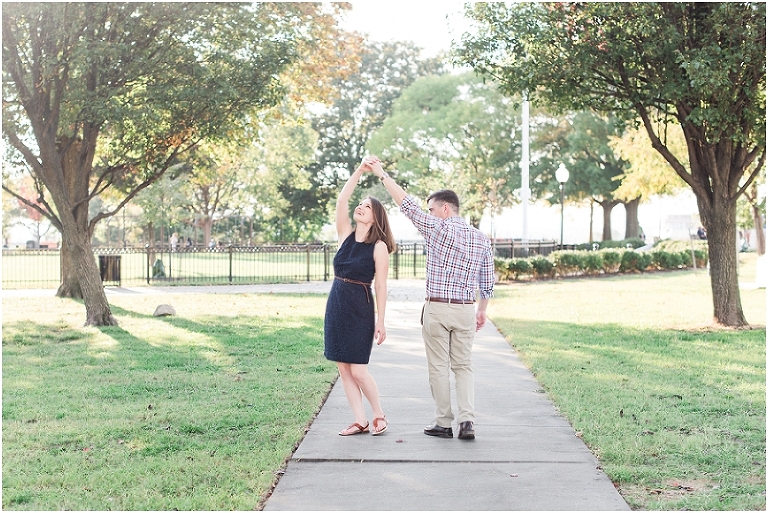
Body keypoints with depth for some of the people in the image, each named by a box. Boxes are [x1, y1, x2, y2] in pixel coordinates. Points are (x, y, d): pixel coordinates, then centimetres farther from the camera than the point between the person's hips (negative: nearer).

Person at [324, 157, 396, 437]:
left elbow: (381, 286, -8)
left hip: (360, 309, -6)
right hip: (336, 305, 6)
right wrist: (359, 170, -7)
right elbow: (341, 200, -4)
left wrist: (380, 321, -10)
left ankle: (379, 415, 15)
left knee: (357, 370, -5)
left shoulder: (379, 247, -8)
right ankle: (360, 421, 14)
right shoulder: (346, 235, 6)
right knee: (343, 369, 6)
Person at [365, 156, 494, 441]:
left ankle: (444, 423, 9)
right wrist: (482, 310, 24)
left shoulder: (438, 229, -8)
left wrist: (381, 174, 2)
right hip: (465, 310, 4)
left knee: (439, 367, 4)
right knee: (463, 366, 10)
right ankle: (467, 422, -1)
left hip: (436, 308, -4)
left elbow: (407, 204, -5)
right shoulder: (481, 239, 8)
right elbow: (488, 281, 12)